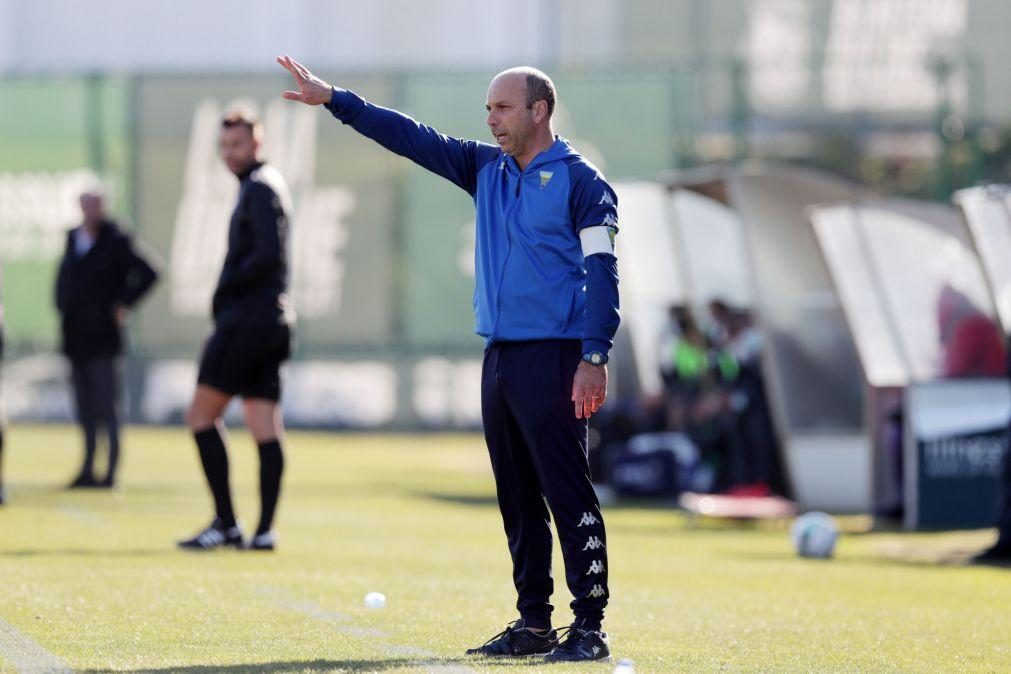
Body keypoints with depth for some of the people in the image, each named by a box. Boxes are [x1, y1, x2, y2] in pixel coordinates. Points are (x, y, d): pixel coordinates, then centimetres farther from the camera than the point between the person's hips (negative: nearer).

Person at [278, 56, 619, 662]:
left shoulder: (580, 180, -5)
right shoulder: (487, 170, 16)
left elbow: (602, 271, -10)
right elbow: (413, 138, 16)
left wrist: (594, 359, -18)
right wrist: (334, 100, 10)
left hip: (553, 360, -8)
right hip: (499, 357, 8)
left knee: (569, 493, -9)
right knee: (517, 498, 10)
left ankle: (590, 627, -9)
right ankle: (534, 624, 15)